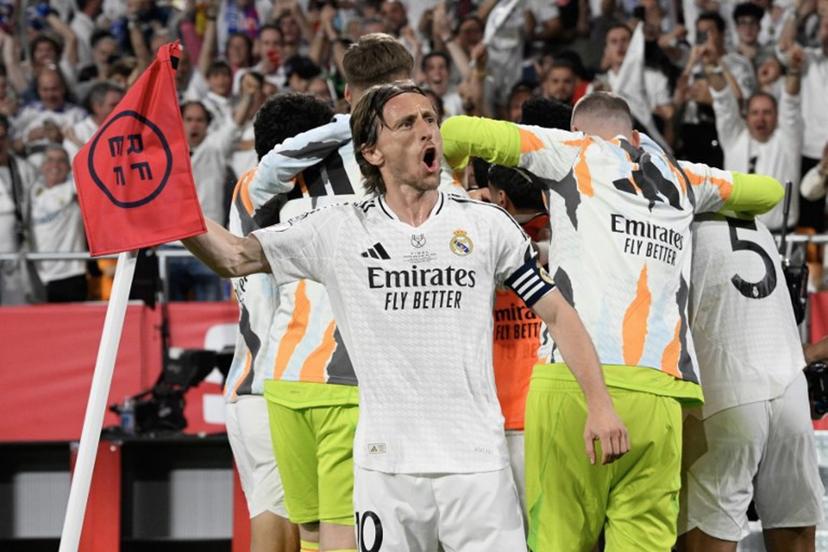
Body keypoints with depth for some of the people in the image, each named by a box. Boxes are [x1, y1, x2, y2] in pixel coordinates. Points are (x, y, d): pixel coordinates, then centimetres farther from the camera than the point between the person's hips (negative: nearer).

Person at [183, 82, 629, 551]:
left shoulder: (488, 225, 6)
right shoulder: (338, 230, 5)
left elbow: (557, 313, 9)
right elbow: (236, 257, 5)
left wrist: (600, 405, -1)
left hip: (477, 460, 0)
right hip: (385, 464, 0)